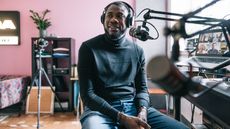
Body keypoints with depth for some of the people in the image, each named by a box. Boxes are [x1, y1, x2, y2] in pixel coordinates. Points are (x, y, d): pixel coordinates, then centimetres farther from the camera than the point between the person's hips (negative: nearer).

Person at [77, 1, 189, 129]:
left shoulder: (137, 51, 10)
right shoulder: (89, 48, -3)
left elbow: (142, 87, 12)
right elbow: (87, 93, -7)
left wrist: (142, 111, -11)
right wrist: (122, 118, -18)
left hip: (133, 106, 4)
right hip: (100, 109, -3)